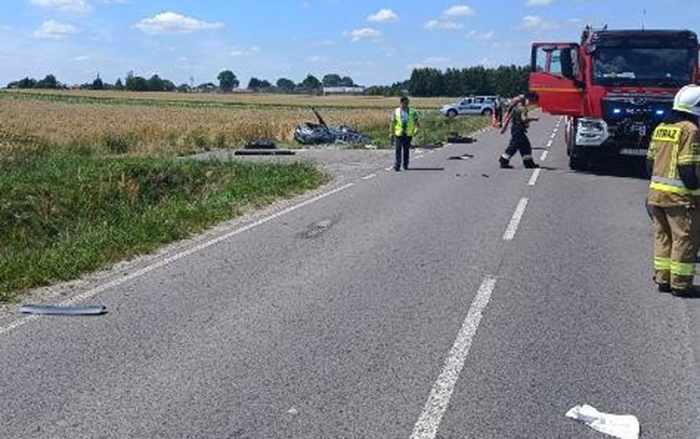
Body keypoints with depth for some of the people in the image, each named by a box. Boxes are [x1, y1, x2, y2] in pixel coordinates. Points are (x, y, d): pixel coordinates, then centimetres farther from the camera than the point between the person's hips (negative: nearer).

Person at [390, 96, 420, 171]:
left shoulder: (413, 112, 4)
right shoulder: (396, 112, 3)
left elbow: (417, 122, 9)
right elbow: (392, 124, 8)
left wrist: (416, 129, -9)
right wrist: (392, 134, 5)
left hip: (408, 134, 1)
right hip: (398, 134, -1)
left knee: (406, 150, 7)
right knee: (398, 150, -9)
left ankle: (405, 165, 19)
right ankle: (397, 165, -9)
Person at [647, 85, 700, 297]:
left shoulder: (661, 128, 11)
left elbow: (650, 161, 14)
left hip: (656, 192, 8)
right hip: (680, 196, -8)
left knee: (663, 236, 15)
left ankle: (663, 279, 20)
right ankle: (680, 284, 4)